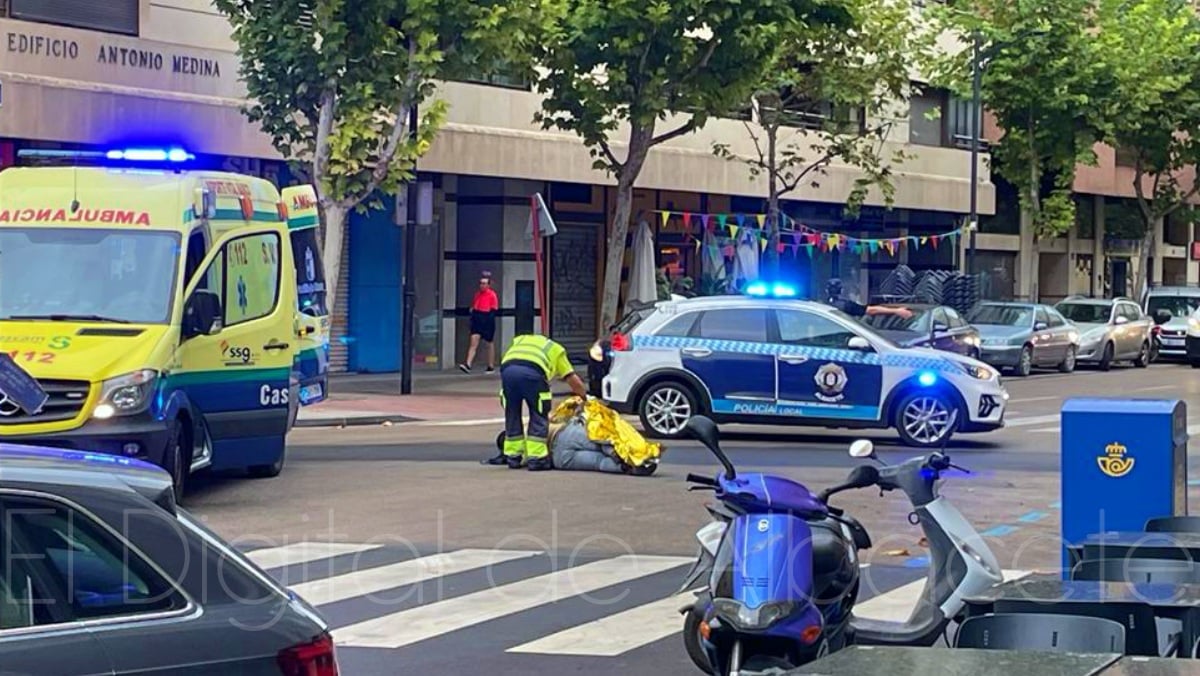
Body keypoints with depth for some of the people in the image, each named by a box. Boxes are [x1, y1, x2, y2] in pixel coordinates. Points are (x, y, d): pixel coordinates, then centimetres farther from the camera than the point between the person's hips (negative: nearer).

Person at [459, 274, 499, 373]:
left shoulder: (492, 295, -8)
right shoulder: (477, 294, 10)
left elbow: (494, 310, -9)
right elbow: (473, 307, 20)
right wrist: (472, 311, 3)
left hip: (487, 323, -4)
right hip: (477, 322, 4)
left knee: (490, 344, 10)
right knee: (473, 343, -8)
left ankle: (491, 367, 21)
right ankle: (468, 365, -18)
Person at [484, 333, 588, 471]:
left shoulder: (518, 340, 42)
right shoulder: (556, 350, 34)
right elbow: (574, 381, 30)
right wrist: (585, 398, 48)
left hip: (507, 370, 3)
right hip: (533, 371, -3)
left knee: (512, 415, 19)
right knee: (539, 417, 13)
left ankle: (512, 456, 24)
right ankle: (535, 457, 9)